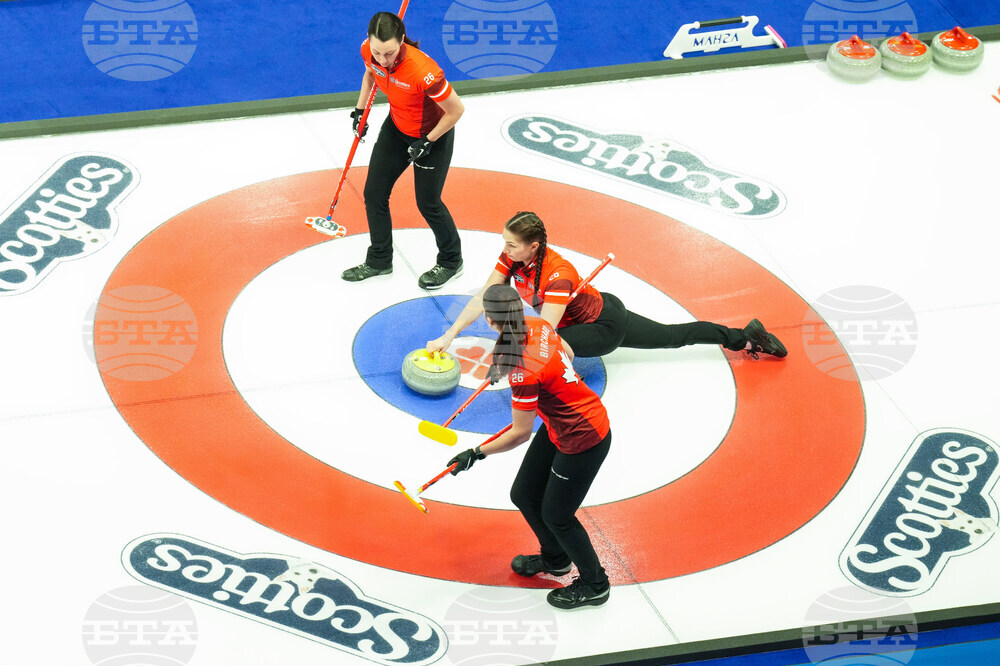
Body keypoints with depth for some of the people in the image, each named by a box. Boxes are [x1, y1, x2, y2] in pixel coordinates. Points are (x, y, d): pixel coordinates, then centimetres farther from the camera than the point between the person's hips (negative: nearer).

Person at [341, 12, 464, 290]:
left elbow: (456, 110, -27)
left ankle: (451, 262, 33)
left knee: (427, 202, 7)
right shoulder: (368, 51, -22)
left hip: (433, 134, -6)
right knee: (374, 193, 11)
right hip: (396, 128, 6)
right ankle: (379, 261, 33)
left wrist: (427, 142, -18)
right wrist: (360, 111, 7)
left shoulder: (423, 71, -41)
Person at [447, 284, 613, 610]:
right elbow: (565, 354, 12)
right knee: (524, 496, 20)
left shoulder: (525, 371, -34)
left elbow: (521, 433, -23)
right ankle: (555, 558, 46)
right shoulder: (537, 326, -10)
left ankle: (594, 585, 32)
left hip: (583, 439, -9)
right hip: (558, 426, 9)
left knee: (556, 516, 10)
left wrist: (476, 454, -12)